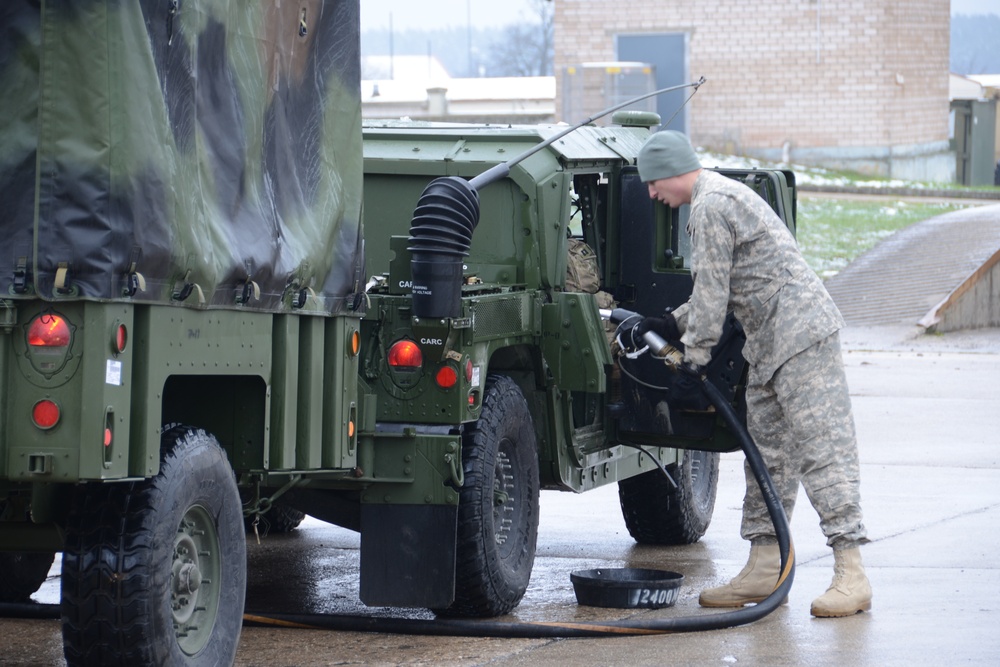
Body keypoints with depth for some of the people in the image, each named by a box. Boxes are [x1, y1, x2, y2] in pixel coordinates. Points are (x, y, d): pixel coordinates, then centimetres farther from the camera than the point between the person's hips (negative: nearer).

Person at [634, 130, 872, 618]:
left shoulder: (711, 206, -12)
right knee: (768, 452, 12)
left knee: (822, 448, -13)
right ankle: (764, 568, 16)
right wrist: (672, 324, 25)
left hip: (801, 336, -11)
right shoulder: (722, 194, 21)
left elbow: (712, 292, -13)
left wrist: (695, 358, -5)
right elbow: (722, 290, 27)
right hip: (770, 343, 11)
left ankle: (851, 575, -17)